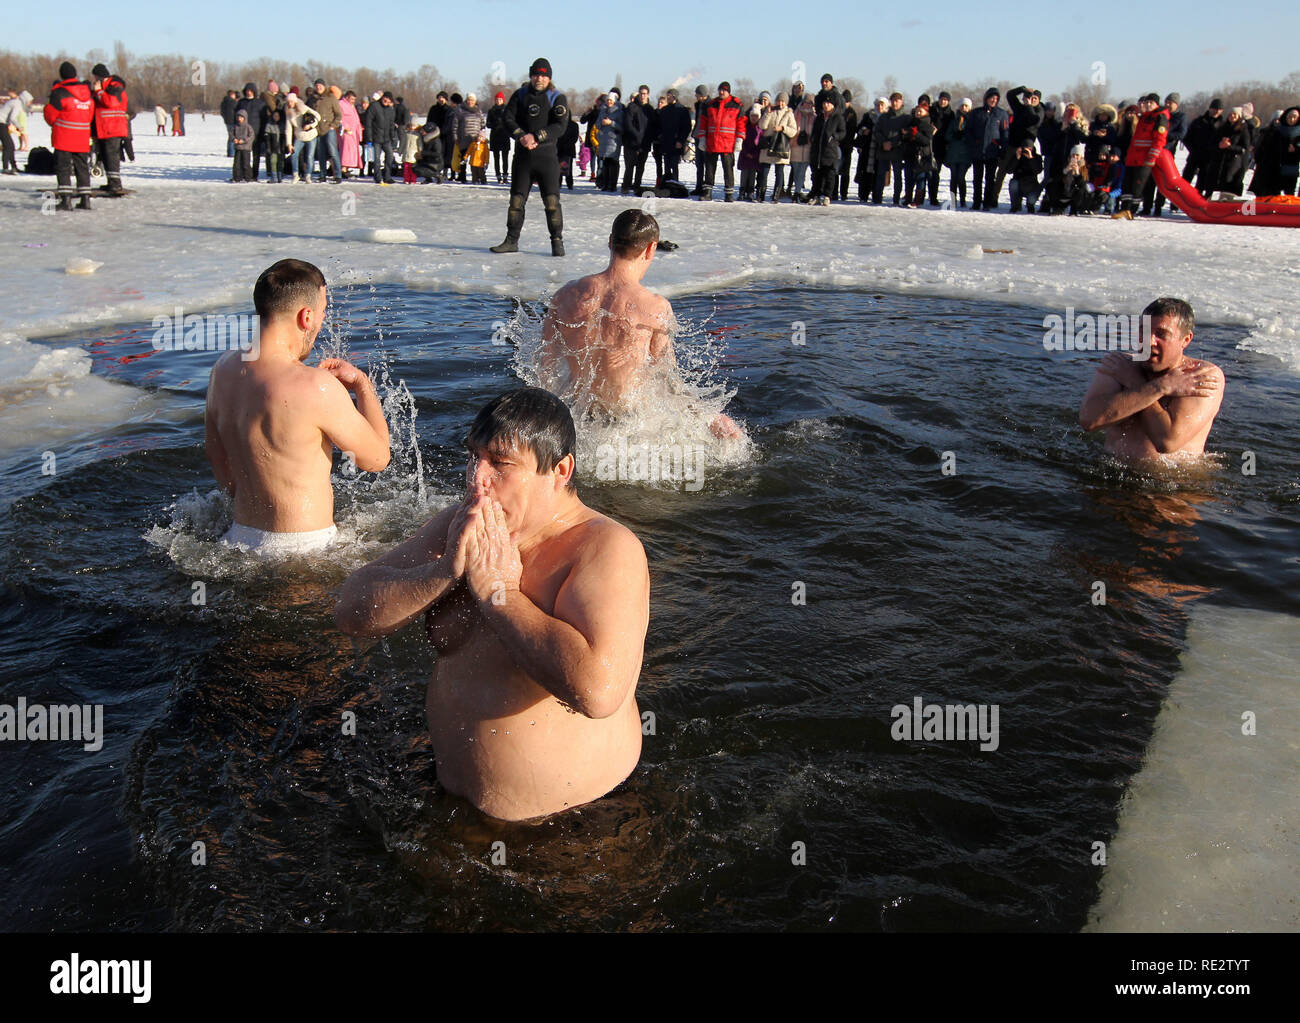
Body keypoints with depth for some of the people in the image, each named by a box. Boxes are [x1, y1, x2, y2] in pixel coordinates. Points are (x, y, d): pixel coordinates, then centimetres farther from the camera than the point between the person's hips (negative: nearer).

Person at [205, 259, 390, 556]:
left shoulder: (224, 368, 3)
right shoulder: (316, 387, -22)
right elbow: (377, 458, -7)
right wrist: (362, 384, 7)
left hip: (239, 536, 8)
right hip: (302, 547, -8)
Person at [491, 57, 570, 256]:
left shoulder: (557, 98, 1)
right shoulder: (520, 95, 11)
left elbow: (560, 126, -11)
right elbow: (508, 119, 3)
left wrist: (536, 137, -20)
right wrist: (522, 137, -15)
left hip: (546, 156, -3)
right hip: (523, 156, 3)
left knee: (552, 201, -8)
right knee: (516, 199, 6)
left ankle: (557, 242, 1)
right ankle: (512, 241, 15)